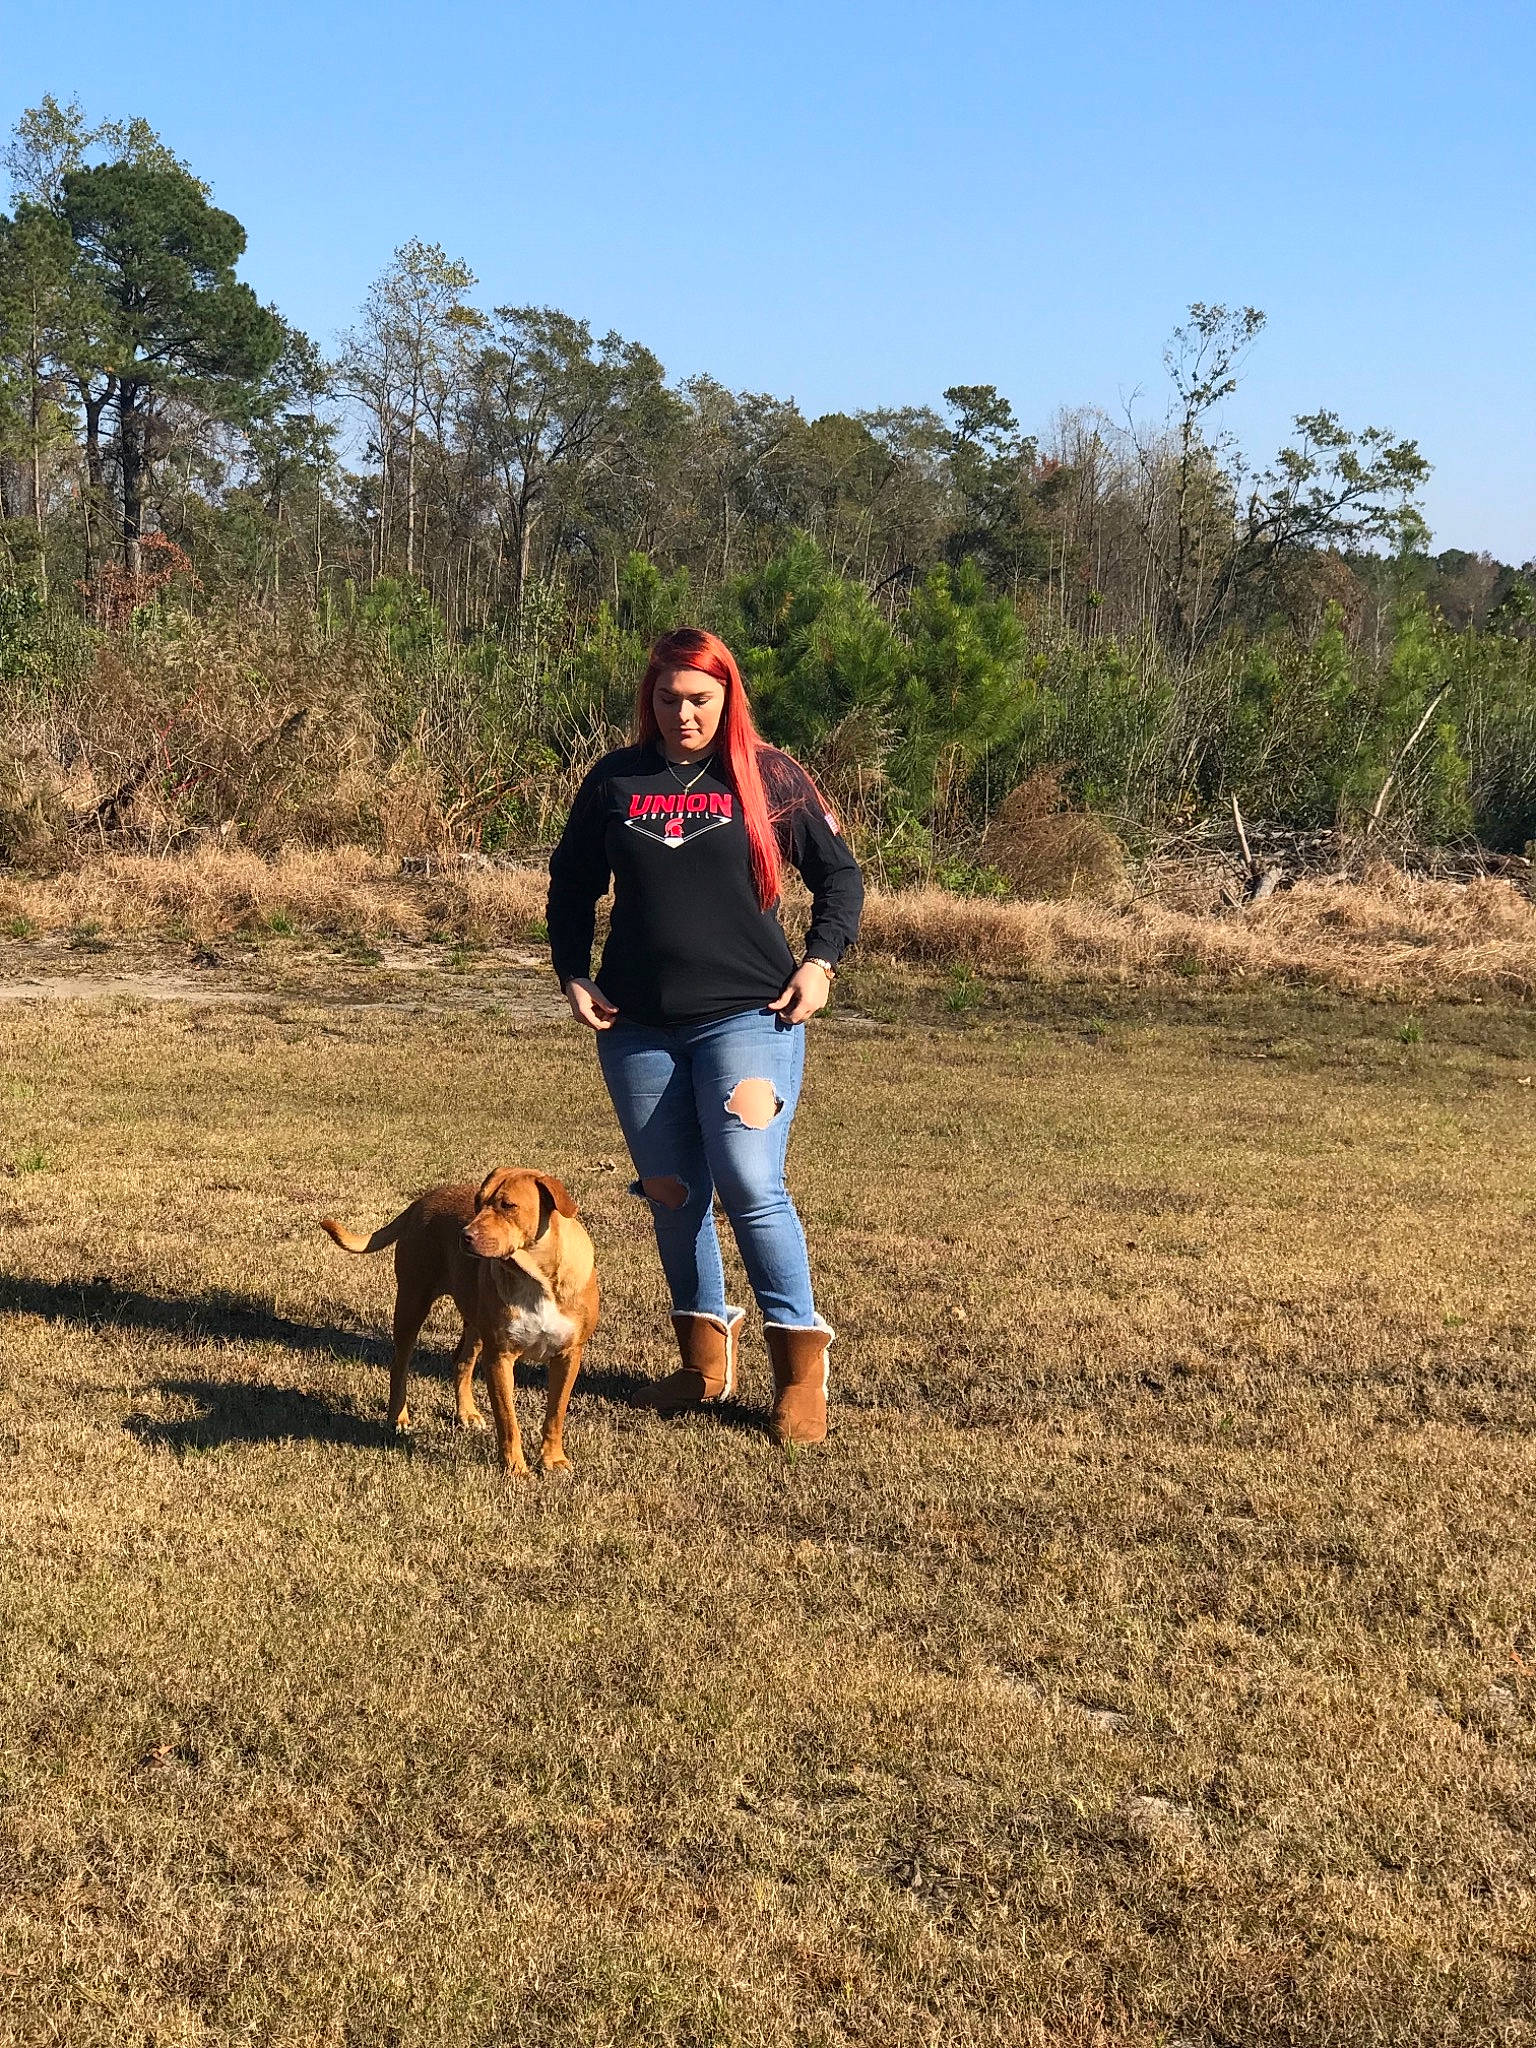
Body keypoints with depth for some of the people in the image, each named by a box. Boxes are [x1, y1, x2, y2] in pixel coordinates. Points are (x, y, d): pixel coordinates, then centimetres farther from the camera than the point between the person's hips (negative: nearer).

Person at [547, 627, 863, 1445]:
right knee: (671, 1192, 9)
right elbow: (570, 886, 18)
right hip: (638, 1027, 4)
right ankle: (705, 1357, 24)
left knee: (749, 1185, -16)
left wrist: (820, 962, -4)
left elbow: (839, 873, 9)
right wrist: (574, 977, 6)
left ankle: (802, 1368, -5)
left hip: (748, 1017, -4)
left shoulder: (769, 776, 1)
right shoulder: (614, 781, 8)